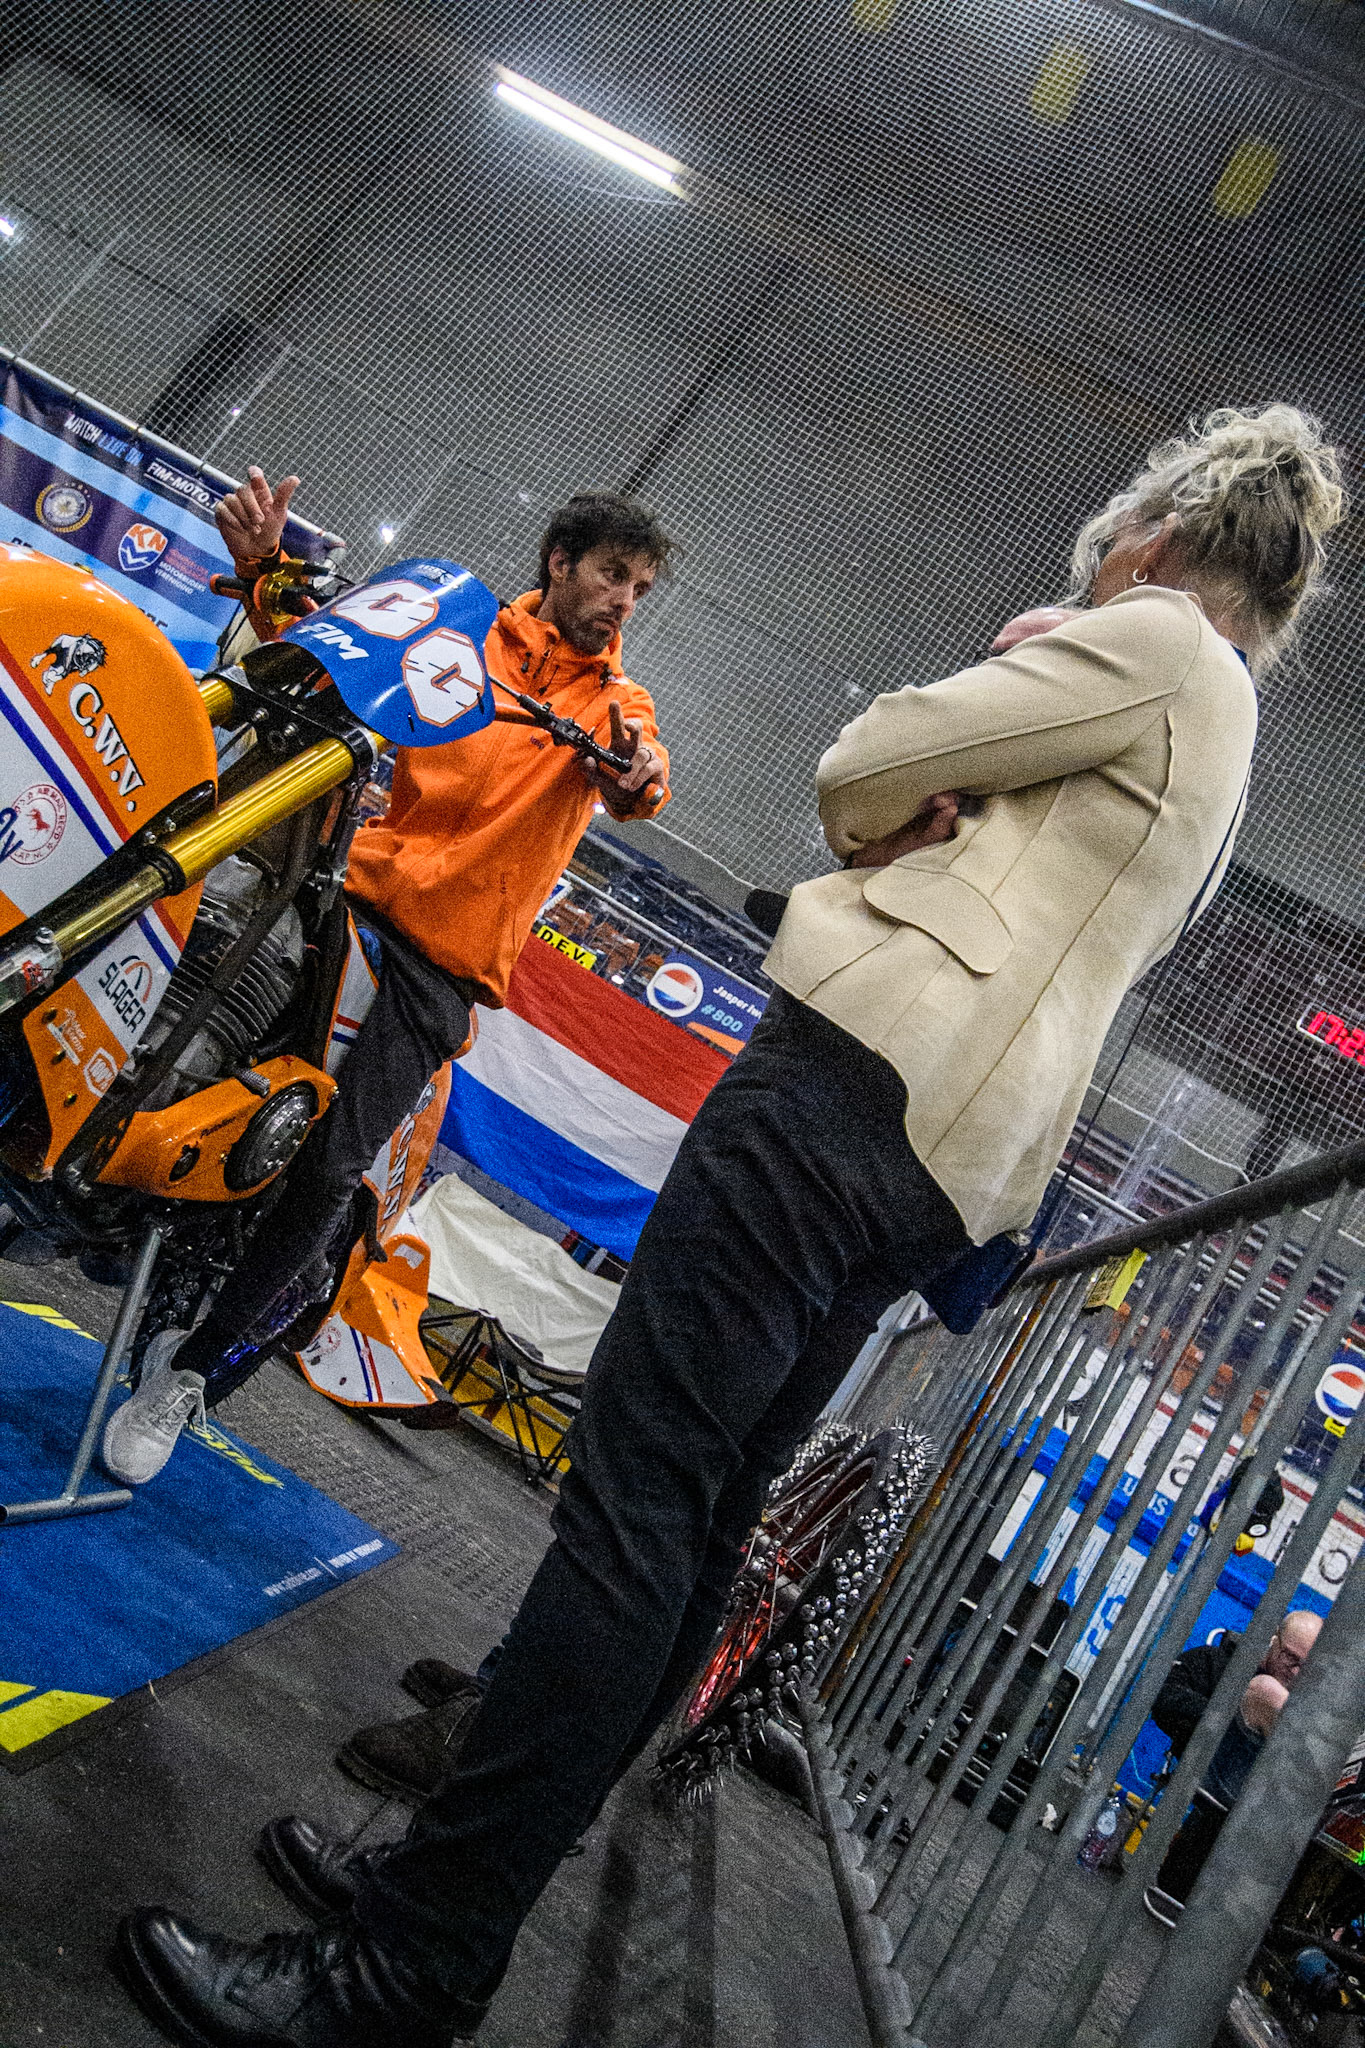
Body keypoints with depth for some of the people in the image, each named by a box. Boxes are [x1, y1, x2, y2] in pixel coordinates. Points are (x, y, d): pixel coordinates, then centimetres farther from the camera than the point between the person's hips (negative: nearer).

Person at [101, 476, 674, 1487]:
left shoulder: (618, 703, 15)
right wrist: (265, 567, -12)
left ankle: (193, 1365, 9)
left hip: (450, 960, -1)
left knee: (330, 1170, -8)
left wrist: (637, 770, -30)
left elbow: (643, 780, -5)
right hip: (354, 884, 1)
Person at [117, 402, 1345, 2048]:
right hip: (948, 1170, 10)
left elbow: (857, 765, -1)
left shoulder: (1153, 641, 2)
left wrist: (889, 796, 17)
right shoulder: (1203, 757, 31)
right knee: (696, 1529, 9)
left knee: (637, 1505, -13)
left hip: (854, 1079, -10)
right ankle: (463, 1866, 20)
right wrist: (929, 805, 11)